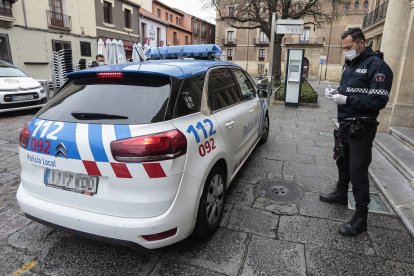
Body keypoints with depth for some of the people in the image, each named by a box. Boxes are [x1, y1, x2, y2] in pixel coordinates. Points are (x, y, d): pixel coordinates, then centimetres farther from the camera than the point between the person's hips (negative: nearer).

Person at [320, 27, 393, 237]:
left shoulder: (376, 66, -14)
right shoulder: (349, 64, 12)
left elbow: (378, 101, -21)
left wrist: (346, 100, -25)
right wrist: (336, 92, 1)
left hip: (361, 128, -8)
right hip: (345, 124, 9)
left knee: (358, 171, -6)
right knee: (342, 161, 21)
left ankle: (361, 217, 6)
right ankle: (341, 194, 42)